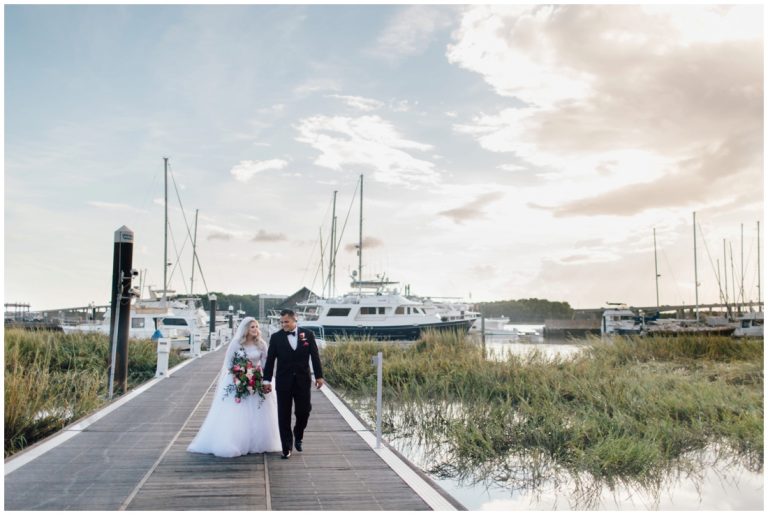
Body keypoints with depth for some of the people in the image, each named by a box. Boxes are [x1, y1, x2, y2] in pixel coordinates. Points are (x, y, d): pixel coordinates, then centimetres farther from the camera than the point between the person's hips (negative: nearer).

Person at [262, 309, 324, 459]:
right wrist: (267, 380, -2)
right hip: (284, 381, 0)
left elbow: (315, 356, 3)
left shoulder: (308, 334, 0)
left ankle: (298, 436, 32)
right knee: (284, 415, 2)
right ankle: (287, 448, 12)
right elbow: (270, 360, 0)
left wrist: (319, 376, 1)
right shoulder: (276, 337, -1)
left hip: (303, 380, 0)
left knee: (304, 410, 4)